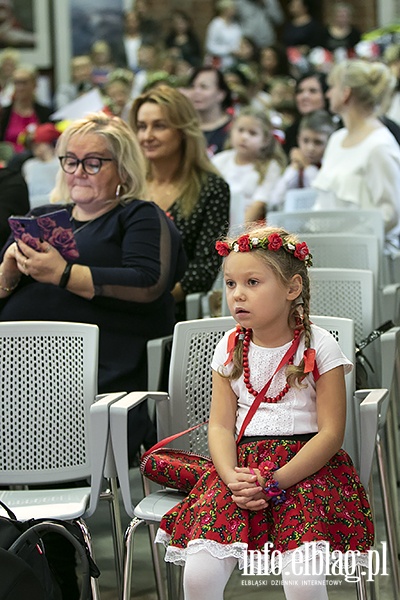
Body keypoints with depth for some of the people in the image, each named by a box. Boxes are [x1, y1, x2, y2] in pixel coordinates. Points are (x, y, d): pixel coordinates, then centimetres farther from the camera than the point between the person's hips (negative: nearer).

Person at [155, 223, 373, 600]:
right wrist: (232, 477, -16)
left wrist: (275, 481, -17)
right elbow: (220, 425, 5)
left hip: (305, 469, -3)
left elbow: (331, 432, -7)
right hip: (242, 467, 3)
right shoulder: (230, 348, 10)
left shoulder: (319, 348, -2)